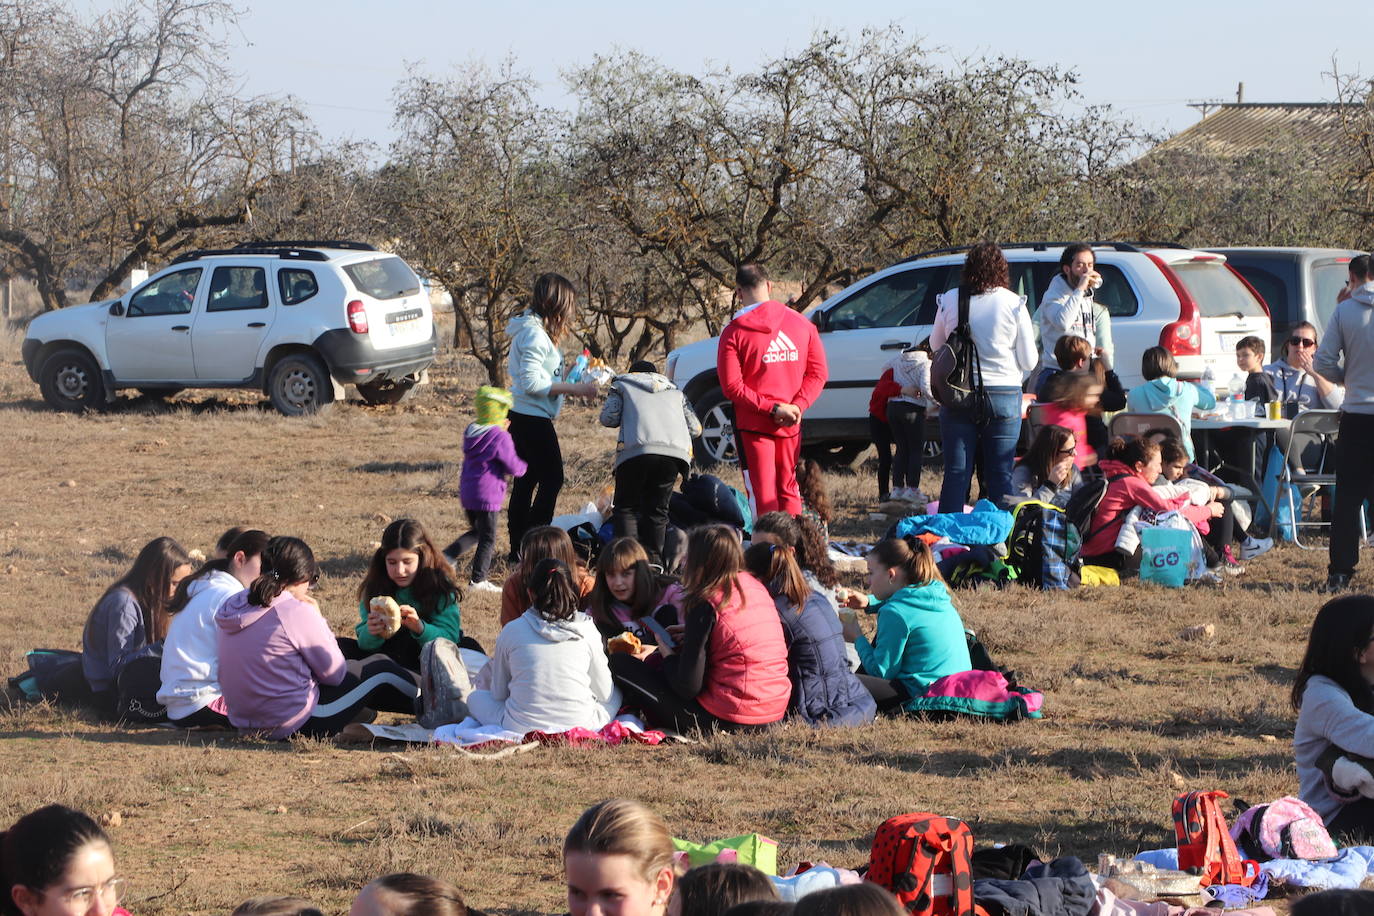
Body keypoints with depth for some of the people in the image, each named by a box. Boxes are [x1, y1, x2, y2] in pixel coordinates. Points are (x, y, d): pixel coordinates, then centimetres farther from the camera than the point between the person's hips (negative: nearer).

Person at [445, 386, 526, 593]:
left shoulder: (471, 431, 7)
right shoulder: (500, 438, -17)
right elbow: (513, 467, -13)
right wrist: (523, 467, 10)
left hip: (467, 493, 8)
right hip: (487, 496, -8)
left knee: (476, 530, 25)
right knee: (487, 538, 3)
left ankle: (448, 556, 13)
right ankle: (477, 580, 6)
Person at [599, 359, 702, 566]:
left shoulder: (622, 385, 25)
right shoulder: (675, 391, 33)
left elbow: (608, 418, 11)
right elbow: (695, 428, 25)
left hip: (637, 448, -3)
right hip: (677, 451, 3)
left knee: (626, 506, 6)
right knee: (657, 508, 12)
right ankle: (654, 560, 3)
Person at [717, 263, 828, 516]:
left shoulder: (734, 333, -9)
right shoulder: (801, 324, 2)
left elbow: (732, 387, -14)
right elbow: (818, 373, 3)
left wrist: (772, 408, -14)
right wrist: (797, 406, -6)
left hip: (753, 426, -4)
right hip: (792, 427, 4)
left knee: (762, 495, 0)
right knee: (788, 489, 15)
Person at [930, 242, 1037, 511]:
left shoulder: (949, 300, -2)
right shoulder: (1013, 303, -7)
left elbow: (935, 346, 13)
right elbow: (1029, 361, -2)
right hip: (1003, 396, -1)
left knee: (956, 472, 7)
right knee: (1001, 476, 5)